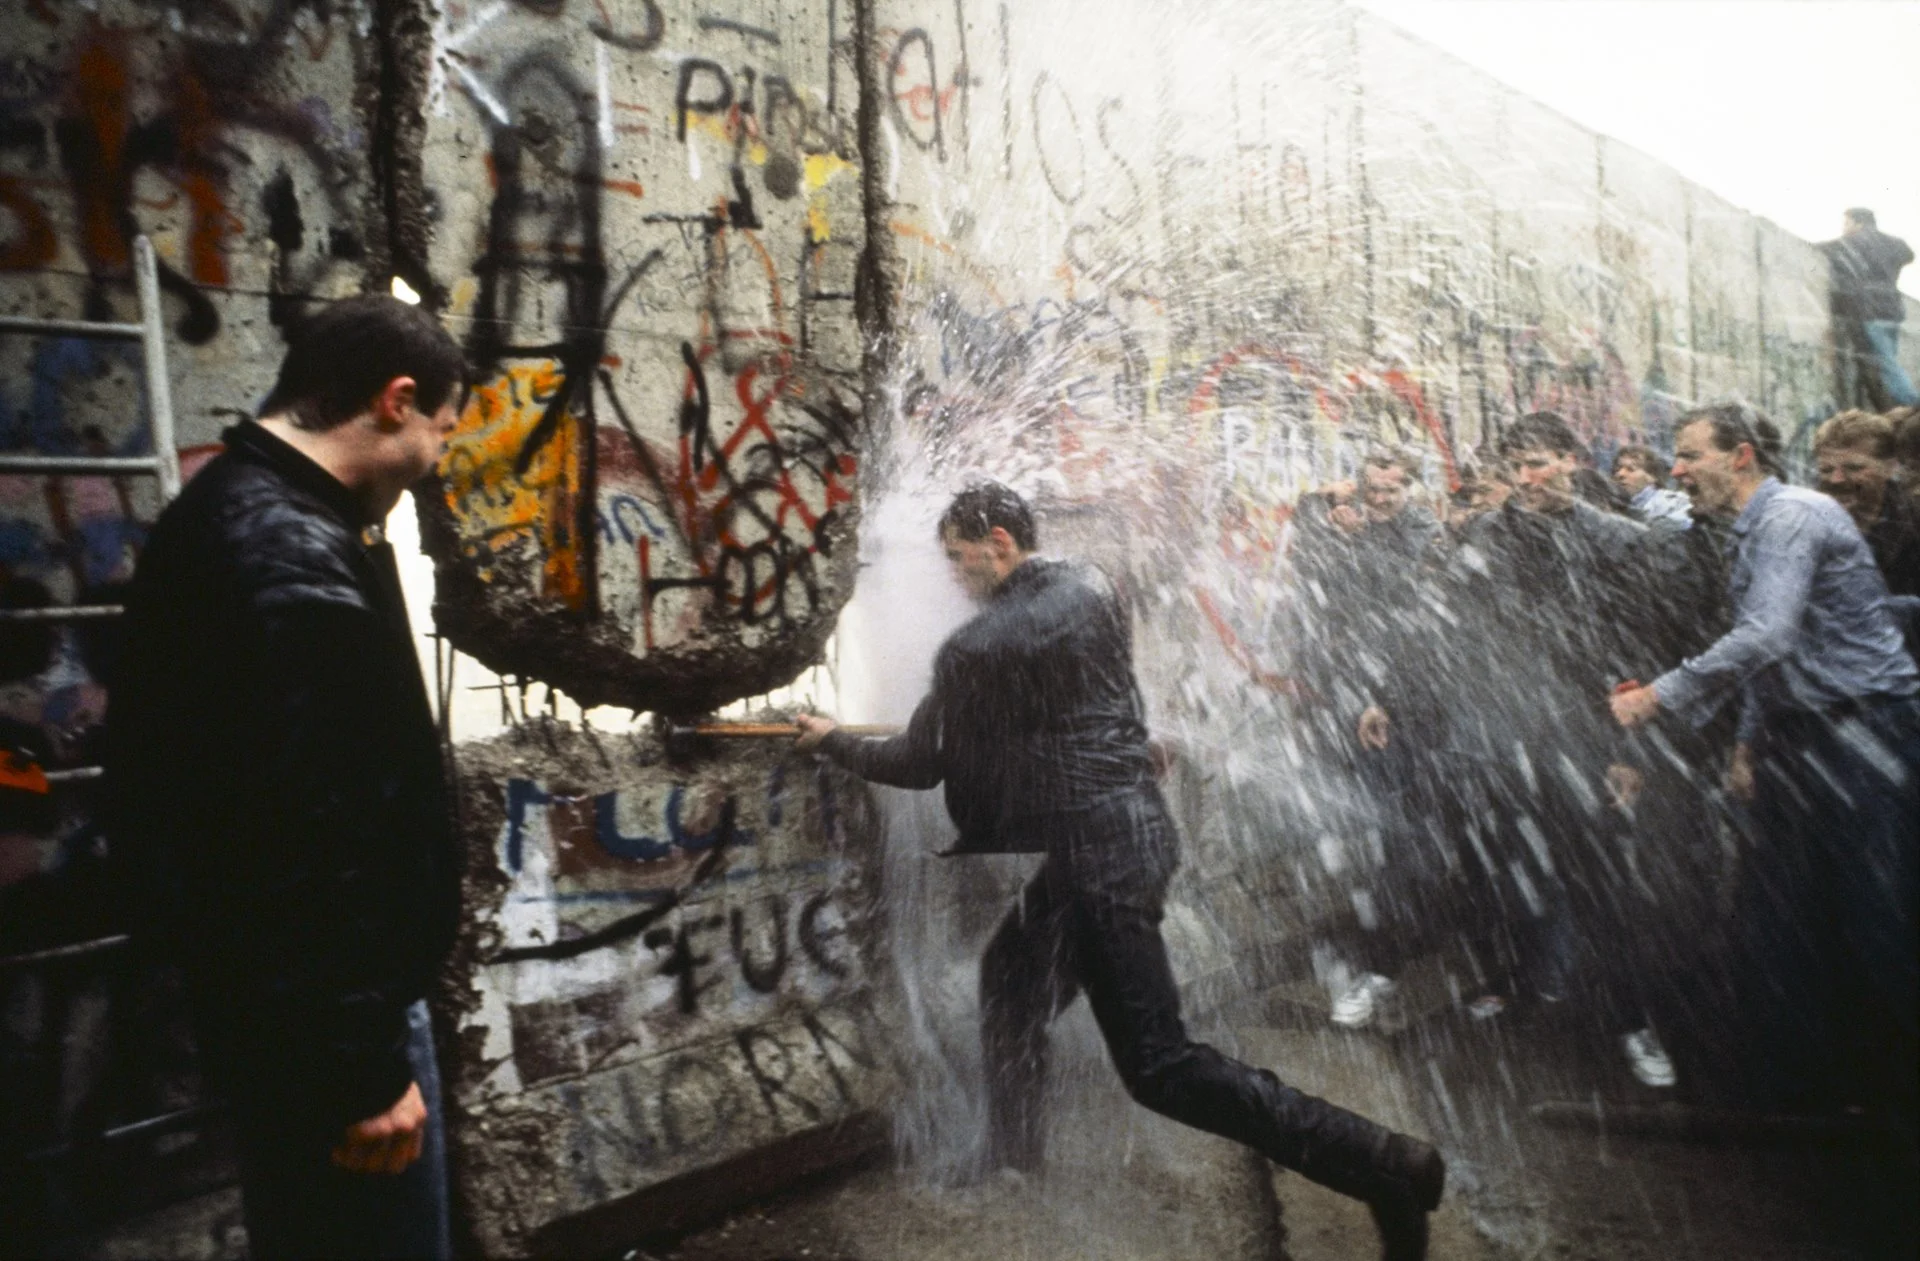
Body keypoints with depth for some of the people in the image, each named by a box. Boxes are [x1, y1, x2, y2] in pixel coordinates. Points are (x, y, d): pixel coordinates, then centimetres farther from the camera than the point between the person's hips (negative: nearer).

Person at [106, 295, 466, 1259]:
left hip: (265, 999, 10)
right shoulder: (298, 563, -25)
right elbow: (315, 846, -28)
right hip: (319, 1016, -10)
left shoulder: (226, 513, 9)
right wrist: (365, 1063, -22)